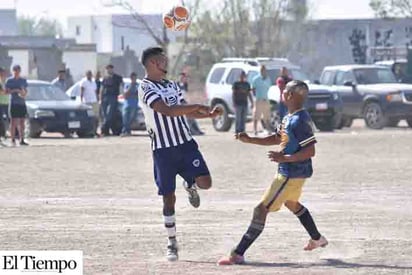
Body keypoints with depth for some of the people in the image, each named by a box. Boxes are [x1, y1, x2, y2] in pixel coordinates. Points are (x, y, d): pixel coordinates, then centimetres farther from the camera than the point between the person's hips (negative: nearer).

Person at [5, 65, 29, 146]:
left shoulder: (23, 80, 13)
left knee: (22, 122, 4)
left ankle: (22, 140, 6)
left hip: (22, 103, 4)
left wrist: (24, 93, -5)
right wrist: (15, 90, -17)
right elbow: (6, 91, -4)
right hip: (14, 103, -4)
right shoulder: (9, 81, 1)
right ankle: (13, 140, -4)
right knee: (14, 121, -6)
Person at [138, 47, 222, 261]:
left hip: (185, 143, 5)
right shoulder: (146, 88, -11)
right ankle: (172, 244, 13)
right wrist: (197, 106, -22)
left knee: (205, 182, -12)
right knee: (169, 198, 1)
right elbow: (167, 111, -24)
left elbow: (185, 112, 22)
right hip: (163, 149, -5)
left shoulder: (172, 85, 14)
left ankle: (190, 185, 25)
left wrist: (210, 115, 9)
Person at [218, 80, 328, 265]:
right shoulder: (289, 118, 8)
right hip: (288, 172, 11)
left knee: (262, 209, -11)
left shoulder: (300, 120, -23)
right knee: (291, 203, 34)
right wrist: (249, 140, 11)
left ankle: (238, 254, -12)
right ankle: (317, 239, 51)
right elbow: (277, 139, 20)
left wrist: (285, 158, -30)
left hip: (291, 173, -11)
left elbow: (310, 151, -25)